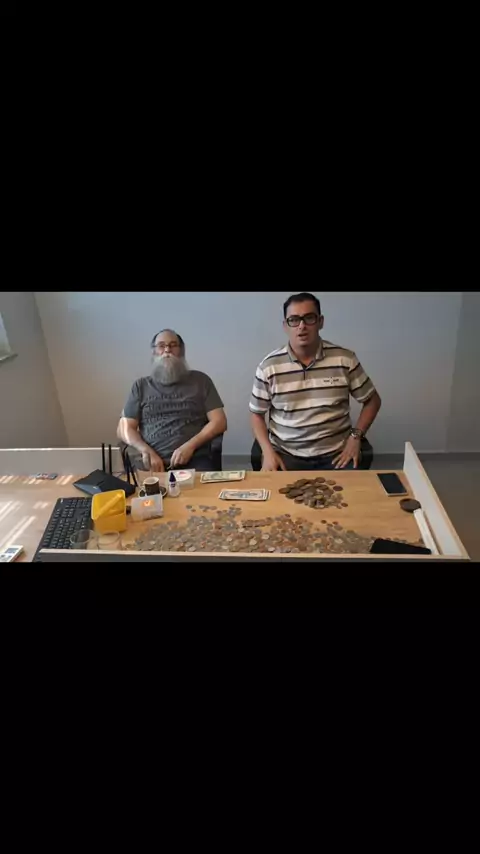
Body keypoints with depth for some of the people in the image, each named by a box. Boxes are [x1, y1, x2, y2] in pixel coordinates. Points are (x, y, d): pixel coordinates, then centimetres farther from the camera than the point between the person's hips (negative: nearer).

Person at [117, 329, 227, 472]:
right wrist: (147, 452, -9)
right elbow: (124, 428, 11)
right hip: (153, 462, 1)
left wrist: (190, 445, -10)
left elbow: (219, 422, 6)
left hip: (194, 458, -1)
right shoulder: (141, 385, 16)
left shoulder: (200, 380, 12)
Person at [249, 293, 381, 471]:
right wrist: (268, 452, -7)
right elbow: (256, 414, 6)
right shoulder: (269, 367, -3)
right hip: (285, 454, -1)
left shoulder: (345, 359, -2)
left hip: (335, 454, 1)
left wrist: (355, 436, -3)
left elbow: (373, 400, 10)